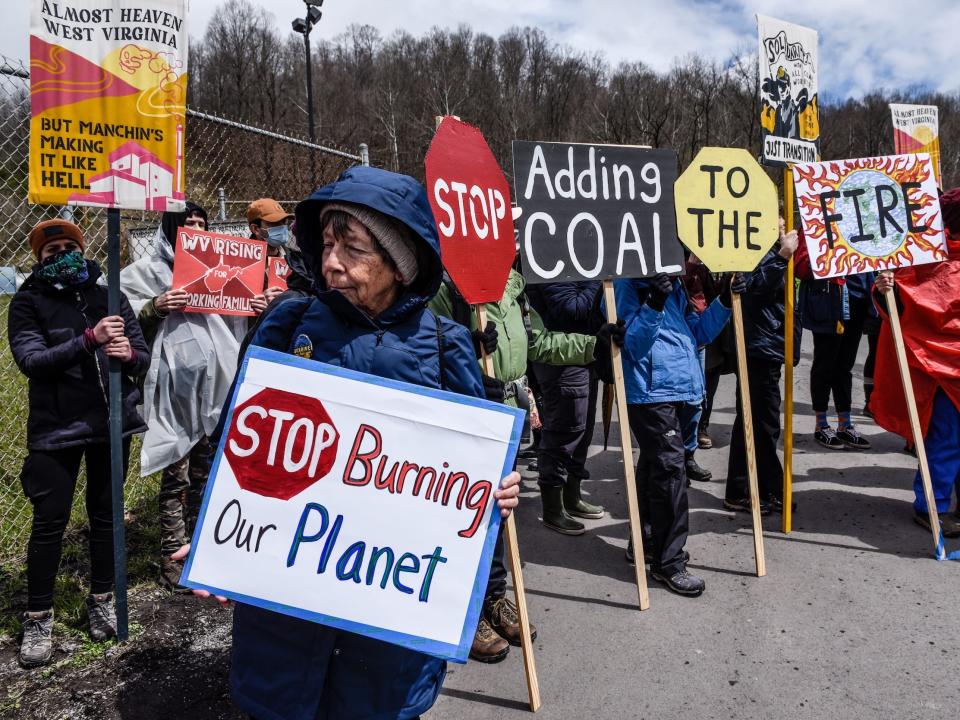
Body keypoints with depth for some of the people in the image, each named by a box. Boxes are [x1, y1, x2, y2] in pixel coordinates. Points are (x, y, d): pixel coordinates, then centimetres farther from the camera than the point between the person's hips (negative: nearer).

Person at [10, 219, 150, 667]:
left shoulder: (110, 298, 6)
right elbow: (31, 360, -16)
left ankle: (101, 601, 27)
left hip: (112, 421, 3)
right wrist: (90, 339, -28)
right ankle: (38, 618, 16)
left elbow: (144, 358, 4)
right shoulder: (27, 303, -1)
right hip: (56, 428, -2)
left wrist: (129, 354, -20)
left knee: (105, 513, 11)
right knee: (50, 521, 1)